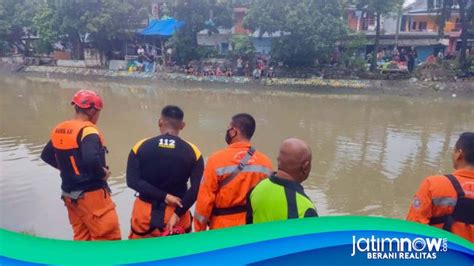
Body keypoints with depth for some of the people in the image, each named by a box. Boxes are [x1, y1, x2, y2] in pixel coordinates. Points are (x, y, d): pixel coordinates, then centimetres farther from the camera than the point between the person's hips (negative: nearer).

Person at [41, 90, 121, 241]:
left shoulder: (58, 130, 7)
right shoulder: (87, 130, -19)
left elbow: (46, 156, 20)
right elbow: (91, 159, -35)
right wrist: (102, 173, -17)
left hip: (69, 194, 9)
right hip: (91, 194, -9)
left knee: (82, 238, 20)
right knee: (109, 237, 0)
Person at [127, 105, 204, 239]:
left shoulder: (141, 147, -8)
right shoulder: (193, 152, -9)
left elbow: (132, 181, -15)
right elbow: (196, 188, -16)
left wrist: (164, 196, -15)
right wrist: (178, 213, -13)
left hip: (145, 212, 1)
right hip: (176, 211, 0)